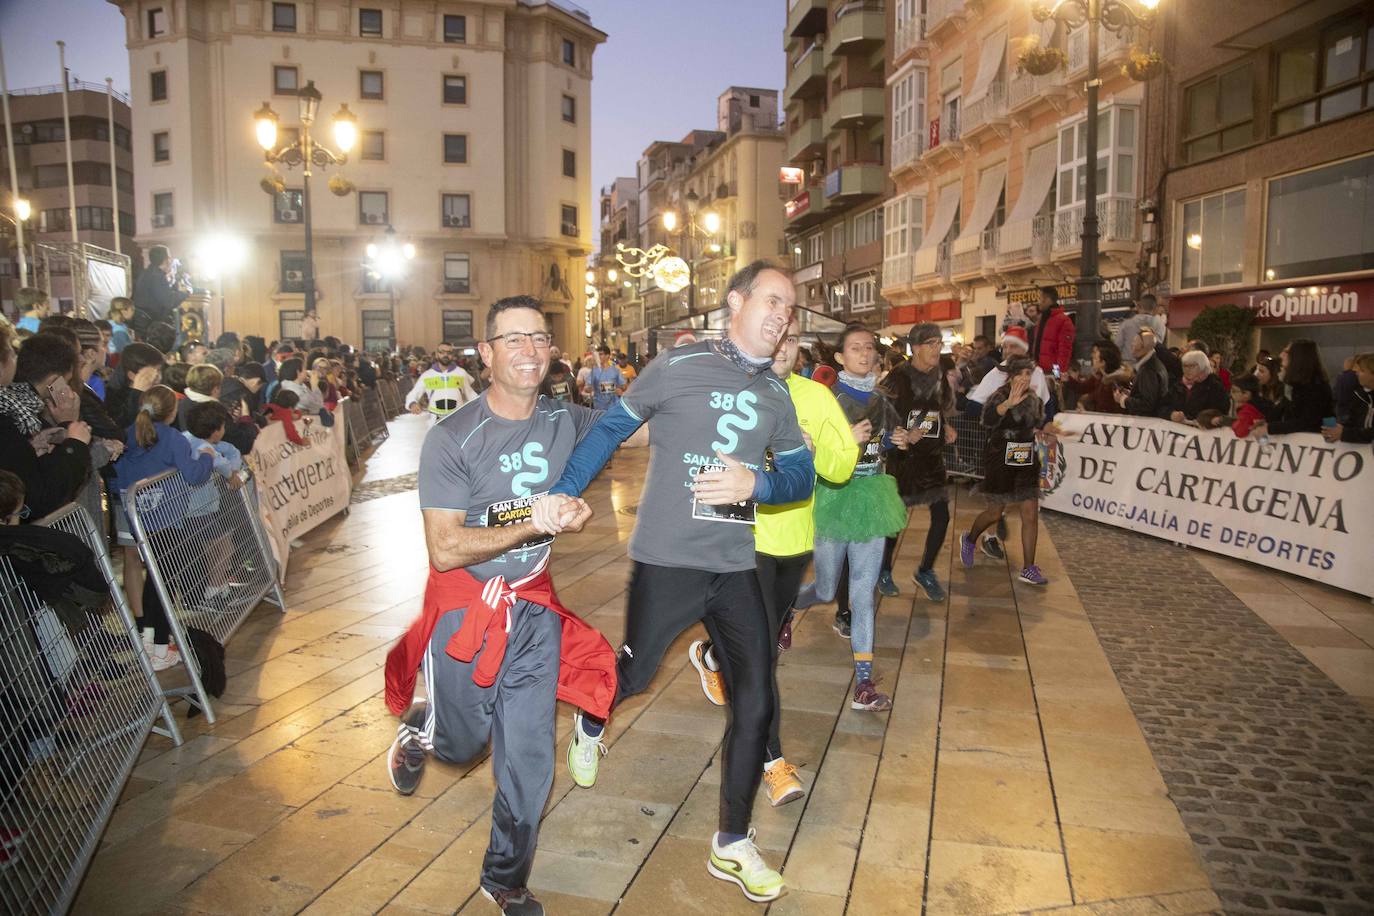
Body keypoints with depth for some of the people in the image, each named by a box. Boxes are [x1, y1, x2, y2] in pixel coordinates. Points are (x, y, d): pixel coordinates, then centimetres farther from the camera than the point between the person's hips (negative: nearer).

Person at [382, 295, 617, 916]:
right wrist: (535, 524, -26)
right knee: (462, 744, 13)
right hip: (463, 607, -3)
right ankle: (419, 728, 51)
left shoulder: (568, 421, -6)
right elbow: (445, 550, -21)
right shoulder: (452, 439, -19)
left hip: (533, 609, 3)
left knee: (528, 758, 7)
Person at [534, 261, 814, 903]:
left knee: (755, 704, 3)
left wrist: (754, 482, -14)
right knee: (633, 677, 11)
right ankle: (590, 725, 51)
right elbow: (611, 428, 1)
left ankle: (732, 844, 22)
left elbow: (802, 476, 7)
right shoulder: (679, 366, -6)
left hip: (736, 567, 5)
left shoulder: (776, 396, 9)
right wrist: (564, 492, -4)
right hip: (667, 561, -4)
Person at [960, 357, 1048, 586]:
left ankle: (1028, 569, 5)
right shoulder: (1001, 396, -15)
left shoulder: (1033, 398, 5)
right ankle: (969, 540, 38)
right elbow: (988, 419, -38)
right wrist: (1008, 403, -55)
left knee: (1031, 515, 0)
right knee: (995, 513, 8)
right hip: (1001, 462, -5)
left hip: (1026, 462, 5)